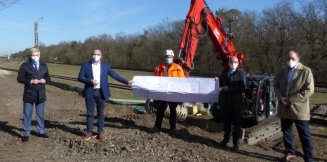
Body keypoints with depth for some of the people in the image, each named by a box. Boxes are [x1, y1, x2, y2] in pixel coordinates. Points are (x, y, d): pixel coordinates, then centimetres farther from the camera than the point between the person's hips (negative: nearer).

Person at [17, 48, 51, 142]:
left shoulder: (44, 66, 11)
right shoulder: (25, 65, -2)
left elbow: (48, 77, 15)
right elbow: (19, 78, -6)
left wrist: (45, 80, -8)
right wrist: (30, 81, -20)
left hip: (40, 94, 3)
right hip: (29, 94, -3)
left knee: (40, 114, 13)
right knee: (27, 115, 3)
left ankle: (41, 131, 25)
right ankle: (26, 134, 14)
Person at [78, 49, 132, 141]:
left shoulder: (105, 65, 6)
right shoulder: (86, 65, 3)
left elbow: (114, 75, 5)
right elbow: (80, 77, -1)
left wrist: (126, 82, 0)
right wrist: (90, 81, -18)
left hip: (101, 93, 1)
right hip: (90, 93, -1)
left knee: (101, 113, 7)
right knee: (90, 113, 6)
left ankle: (101, 132, 19)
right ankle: (89, 132, 18)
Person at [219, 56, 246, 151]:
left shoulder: (241, 73, -4)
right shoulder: (224, 72, 13)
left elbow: (242, 87, -15)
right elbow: (221, 84, 25)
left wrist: (228, 88, -18)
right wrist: (222, 89, 6)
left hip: (236, 102, -5)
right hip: (225, 101, 5)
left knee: (236, 123, 1)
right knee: (227, 121, 15)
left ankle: (236, 143, 7)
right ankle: (226, 139, 28)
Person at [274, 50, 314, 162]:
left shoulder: (306, 71, -7)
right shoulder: (282, 71, 10)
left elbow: (309, 90, -13)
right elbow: (276, 84, 16)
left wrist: (292, 100, -17)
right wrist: (280, 97, -3)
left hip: (299, 108, -5)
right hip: (284, 108, 5)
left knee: (304, 135, 2)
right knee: (286, 131, 16)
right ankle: (290, 152, 33)